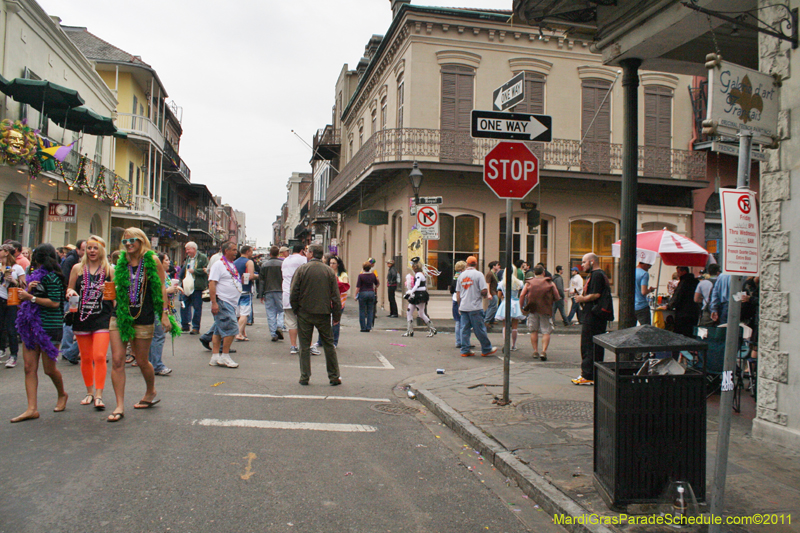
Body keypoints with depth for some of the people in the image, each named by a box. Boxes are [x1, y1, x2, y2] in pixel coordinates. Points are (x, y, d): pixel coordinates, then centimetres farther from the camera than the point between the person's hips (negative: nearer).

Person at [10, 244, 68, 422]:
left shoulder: (51, 277, -11)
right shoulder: (34, 276, 17)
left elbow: (55, 303, -18)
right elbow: (24, 299, 15)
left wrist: (30, 297, -14)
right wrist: (28, 290, -5)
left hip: (49, 327, -8)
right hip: (31, 325, 8)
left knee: (49, 368, 2)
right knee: (29, 368, 1)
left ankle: (62, 394, 28)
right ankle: (32, 409, 1)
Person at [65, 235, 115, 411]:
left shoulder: (109, 270, 4)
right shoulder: (77, 268, 9)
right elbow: (69, 291, 15)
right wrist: (70, 292, -8)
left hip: (102, 317, -3)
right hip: (81, 317, 3)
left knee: (100, 357, -12)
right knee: (86, 358, 10)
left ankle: (99, 396, -7)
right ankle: (89, 392, 26)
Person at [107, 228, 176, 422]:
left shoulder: (152, 260, -3)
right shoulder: (121, 262, 8)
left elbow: (161, 288, -3)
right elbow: (114, 288, 20)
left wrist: (164, 314, -7)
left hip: (144, 317, -3)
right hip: (120, 315, 3)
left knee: (142, 361, 7)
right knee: (117, 360, -5)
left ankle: (151, 392, 35)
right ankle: (120, 406, 1)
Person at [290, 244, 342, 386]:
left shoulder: (301, 269, -6)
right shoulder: (329, 271, 1)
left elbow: (294, 293, -7)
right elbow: (335, 296, 1)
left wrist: (295, 310, 7)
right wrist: (336, 316, 8)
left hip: (305, 313, -1)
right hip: (323, 313, 2)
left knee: (305, 346, 7)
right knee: (328, 345, 10)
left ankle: (305, 377, 9)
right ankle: (334, 377, 13)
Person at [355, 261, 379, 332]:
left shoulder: (361, 275, -9)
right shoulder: (373, 275, 2)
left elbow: (358, 287, -9)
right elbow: (377, 284, 17)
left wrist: (356, 295, -1)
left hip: (363, 293, -3)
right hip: (371, 293, 3)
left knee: (362, 311, 4)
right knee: (370, 311, 8)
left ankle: (363, 328, 4)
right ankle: (368, 327, 7)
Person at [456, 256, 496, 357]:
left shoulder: (461, 275, 8)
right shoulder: (478, 274, -7)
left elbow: (458, 293, 11)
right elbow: (484, 291, -15)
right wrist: (485, 295, 8)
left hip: (463, 307, 5)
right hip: (475, 307, -5)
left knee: (464, 329, 7)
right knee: (480, 329, 4)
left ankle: (465, 350, 10)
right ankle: (486, 350, 14)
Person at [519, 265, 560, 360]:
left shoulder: (529, 282, 6)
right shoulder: (550, 282, 5)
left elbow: (522, 295, -4)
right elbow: (557, 297, 3)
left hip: (532, 309, 2)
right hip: (546, 309, -2)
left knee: (534, 331, 13)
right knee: (546, 332, 1)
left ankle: (535, 352, 12)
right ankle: (544, 351, -13)